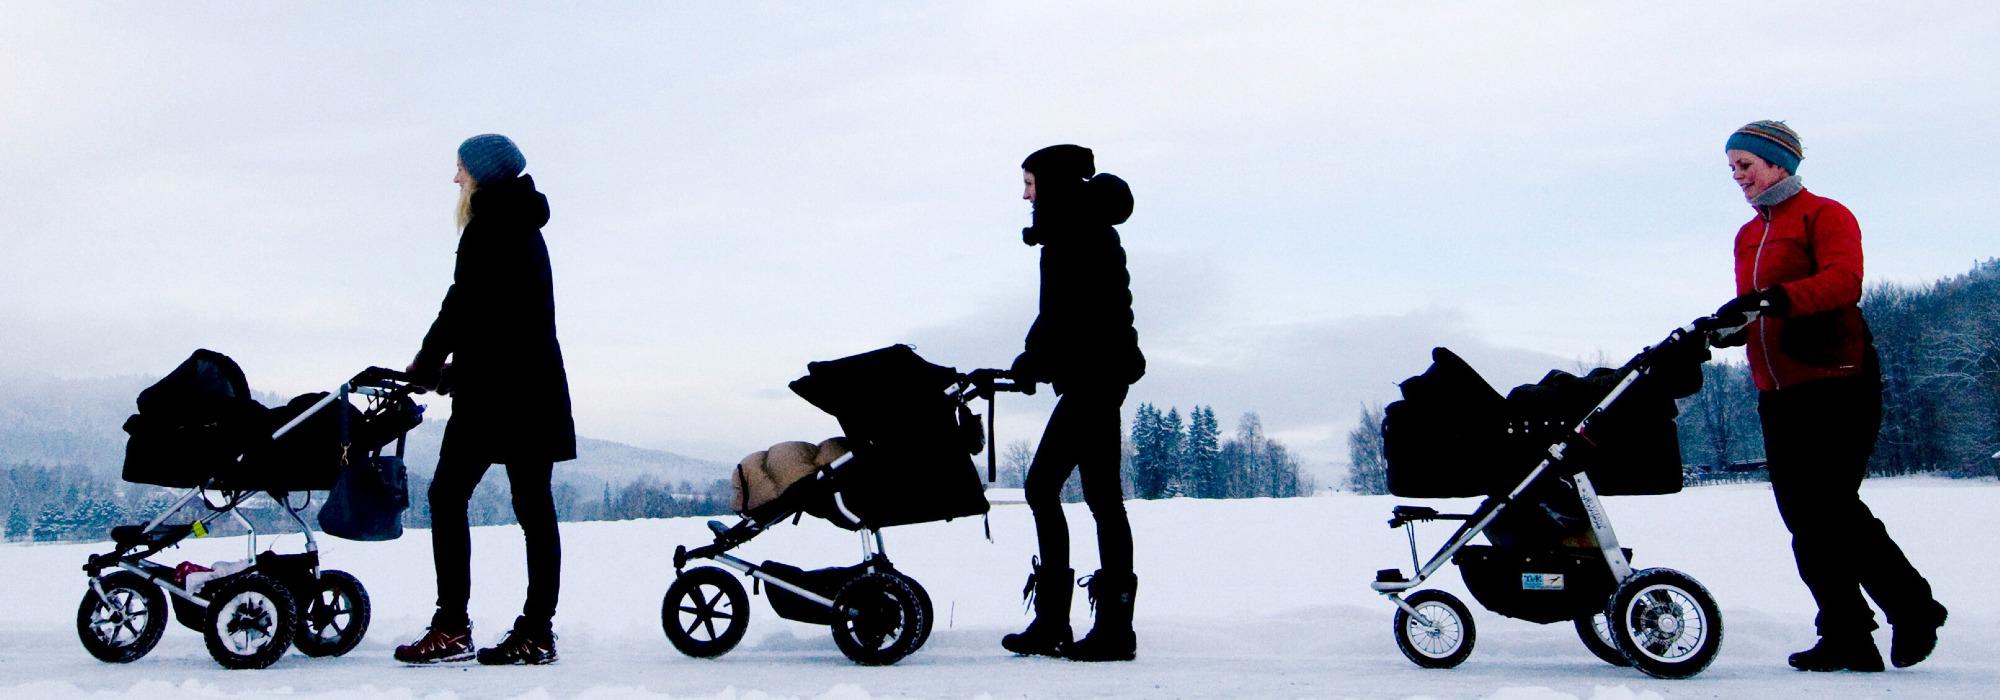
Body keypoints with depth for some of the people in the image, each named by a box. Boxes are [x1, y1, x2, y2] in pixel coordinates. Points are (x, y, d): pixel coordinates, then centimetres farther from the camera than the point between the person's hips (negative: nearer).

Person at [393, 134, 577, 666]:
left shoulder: (489, 226, -7)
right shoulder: (523, 227, 20)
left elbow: (462, 305, -12)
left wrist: (426, 364, 0)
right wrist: (454, 369, 18)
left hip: (494, 386, -9)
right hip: (535, 385, 9)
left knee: (447, 495, -3)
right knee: (533, 503, 4)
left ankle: (452, 627, -4)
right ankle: (536, 631, 6)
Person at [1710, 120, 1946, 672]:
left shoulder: (1825, 215, -2)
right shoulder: (1747, 235, 20)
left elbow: (1843, 282, -19)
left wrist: (1773, 298, -33)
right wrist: (1723, 329, -4)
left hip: (1837, 384, -7)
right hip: (1778, 394, 8)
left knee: (1831, 507, -11)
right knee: (1804, 519, 4)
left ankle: (1913, 608, 10)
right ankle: (1847, 639, 9)